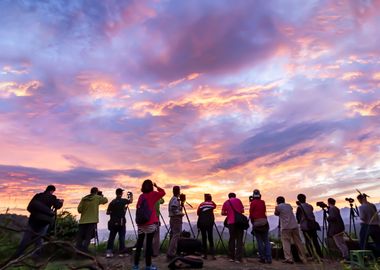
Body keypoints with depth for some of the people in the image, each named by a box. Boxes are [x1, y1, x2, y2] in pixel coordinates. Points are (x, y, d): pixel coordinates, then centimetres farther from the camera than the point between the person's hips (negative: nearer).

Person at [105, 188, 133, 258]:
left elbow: (107, 212, 2)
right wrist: (131, 195, 31)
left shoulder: (112, 202, 0)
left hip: (113, 223, 3)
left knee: (111, 237, 8)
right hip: (121, 223, -2)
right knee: (121, 237, 5)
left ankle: (109, 252, 2)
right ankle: (121, 252, 7)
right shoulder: (123, 201, -6)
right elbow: (131, 201, 13)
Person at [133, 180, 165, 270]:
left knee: (139, 243, 10)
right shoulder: (152, 194, -4)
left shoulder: (141, 196, 9)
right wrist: (156, 186, 8)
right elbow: (163, 192, 1)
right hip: (150, 223, -5)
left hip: (141, 223, 5)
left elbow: (138, 208, 10)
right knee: (149, 243, 1)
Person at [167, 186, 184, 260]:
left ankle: (170, 254, 19)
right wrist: (181, 213, -13)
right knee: (176, 236, -9)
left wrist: (181, 205, 9)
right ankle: (171, 254, -11)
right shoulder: (176, 199, -14)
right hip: (176, 219, -10)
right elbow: (173, 209, -25)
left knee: (173, 235, 13)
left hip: (173, 219, 10)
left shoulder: (172, 199, 16)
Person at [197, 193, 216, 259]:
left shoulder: (201, 204, 8)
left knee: (204, 237, 8)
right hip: (209, 222, 0)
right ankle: (212, 254, -2)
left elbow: (198, 213, 3)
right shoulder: (212, 203, 6)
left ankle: (205, 254, 8)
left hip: (202, 222, 0)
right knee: (210, 237, 7)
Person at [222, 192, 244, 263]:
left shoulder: (226, 202, 8)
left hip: (231, 222, 1)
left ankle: (231, 257, 16)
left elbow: (223, 213, 5)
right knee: (239, 240, 4)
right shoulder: (238, 200, 7)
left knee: (232, 239, 13)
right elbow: (242, 211, 7)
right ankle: (238, 258, 0)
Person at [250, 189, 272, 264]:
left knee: (259, 242, 5)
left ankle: (263, 258, 7)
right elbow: (264, 212, 9)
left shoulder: (253, 203, -4)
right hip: (264, 222, 3)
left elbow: (251, 214, -2)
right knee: (266, 241, 9)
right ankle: (269, 258, 5)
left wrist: (252, 222, 9)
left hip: (256, 223, -3)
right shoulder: (263, 202, 7)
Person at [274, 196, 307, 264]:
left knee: (286, 242, -2)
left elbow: (276, 213, 16)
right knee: (298, 242, 11)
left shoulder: (278, 207, 2)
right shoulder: (289, 205, 17)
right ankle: (304, 259, 16)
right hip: (295, 226, 5)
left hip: (286, 227, -5)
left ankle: (289, 259, -11)